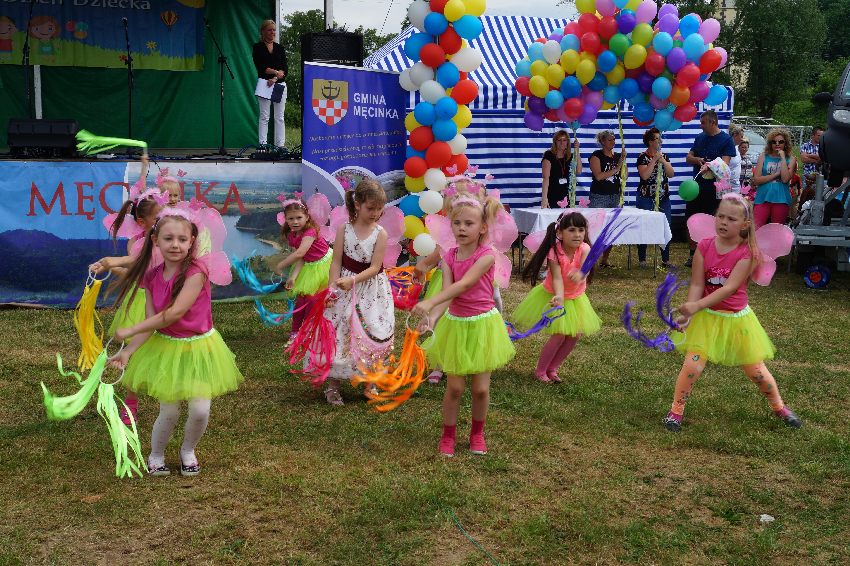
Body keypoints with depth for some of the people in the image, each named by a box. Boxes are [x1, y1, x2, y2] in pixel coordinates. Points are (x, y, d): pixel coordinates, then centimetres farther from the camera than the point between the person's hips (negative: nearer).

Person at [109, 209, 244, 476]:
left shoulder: (196, 272, -20)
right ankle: (156, 455, 27)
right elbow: (151, 322, -5)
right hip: (165, 348, 3)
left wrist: (130, 331, -20)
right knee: (169, 412, 0)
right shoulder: (152, 277, -3)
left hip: (198, 348, -3)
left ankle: (188, 451, 24)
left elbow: (175, 313, -25)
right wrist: (128, 351, -19)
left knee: (200, 410, -6)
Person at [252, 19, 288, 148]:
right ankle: (263, 144, -3)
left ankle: (280, 145, 4)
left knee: (279, 117, 3)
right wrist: (276, 72, -13)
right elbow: (260, 67, -8)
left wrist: (275, 78, -12)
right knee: (264, 117, -3)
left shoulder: (279, 48, 13)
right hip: (264, 84, -3)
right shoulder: (258, 47, 3)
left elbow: (285, 69, 4)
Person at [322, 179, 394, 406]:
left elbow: (374, 267, -13)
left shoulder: (380, 234, -8)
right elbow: (336, 262, -5)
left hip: (372, 290, 0)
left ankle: (371, 383, 22)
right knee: (339, 334, 2)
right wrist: (332, 288, -15)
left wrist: (352, 280, -25)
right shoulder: (344, 229, -5)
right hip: (345, 288, 0)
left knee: (373, 334, 4)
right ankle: (333, 385, 14)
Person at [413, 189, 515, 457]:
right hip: (455, 324, 3)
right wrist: (432, 318, -35)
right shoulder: (449, 257, -4)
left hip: (482, 324, -2)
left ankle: (477, 433, 29)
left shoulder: (487, 254, -17)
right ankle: (448, 436, 22)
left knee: (481, 388, 6)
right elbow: (447, 293, -15)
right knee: (454, 386, 4)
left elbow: (464, 284, -30)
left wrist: (428, 303, -41)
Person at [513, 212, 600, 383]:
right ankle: (540, 370, 9)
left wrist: (580, 274, -70)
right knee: (559, 335, -10)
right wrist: (559, 296, -56)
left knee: (575, 335, 3)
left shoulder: (584, 248, -23)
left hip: (575, 298, 4)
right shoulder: (554, 252, -27)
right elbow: (557, 278, -35)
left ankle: (552, 369, 21)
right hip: (553, 295, -4)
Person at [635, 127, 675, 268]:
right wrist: (654, 160, -16)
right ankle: (642, 260, 6)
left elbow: (671, 174, 2)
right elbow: (645, 175, -19)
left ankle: (665, 260, 10)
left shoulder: (664, 156, 12)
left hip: (663, 198, 5)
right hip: (646, 198, -5)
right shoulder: (643, 157, -5)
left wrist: (663, 161, -10)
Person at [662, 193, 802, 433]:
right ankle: (676, 410, 7)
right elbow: (697, 284, -11)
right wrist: (688, 312, -27)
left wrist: (697, 306, -35)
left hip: (737, 318, 0)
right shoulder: (704, 247, -9)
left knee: (756, 370, 10)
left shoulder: (747, 252, -15)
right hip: (707, 317, 1)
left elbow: (729, 288, -24)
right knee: (693, 365, -13)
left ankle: (779, 407, 35)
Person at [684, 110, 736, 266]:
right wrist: (698, 160, -11)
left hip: (714, 189, -5)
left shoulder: (726, 139, -6)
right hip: (696, 187, 5)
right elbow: (688, 157, 12)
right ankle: (693, 254, 19)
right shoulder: (699, 138, 11)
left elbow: (724, 164, -15)